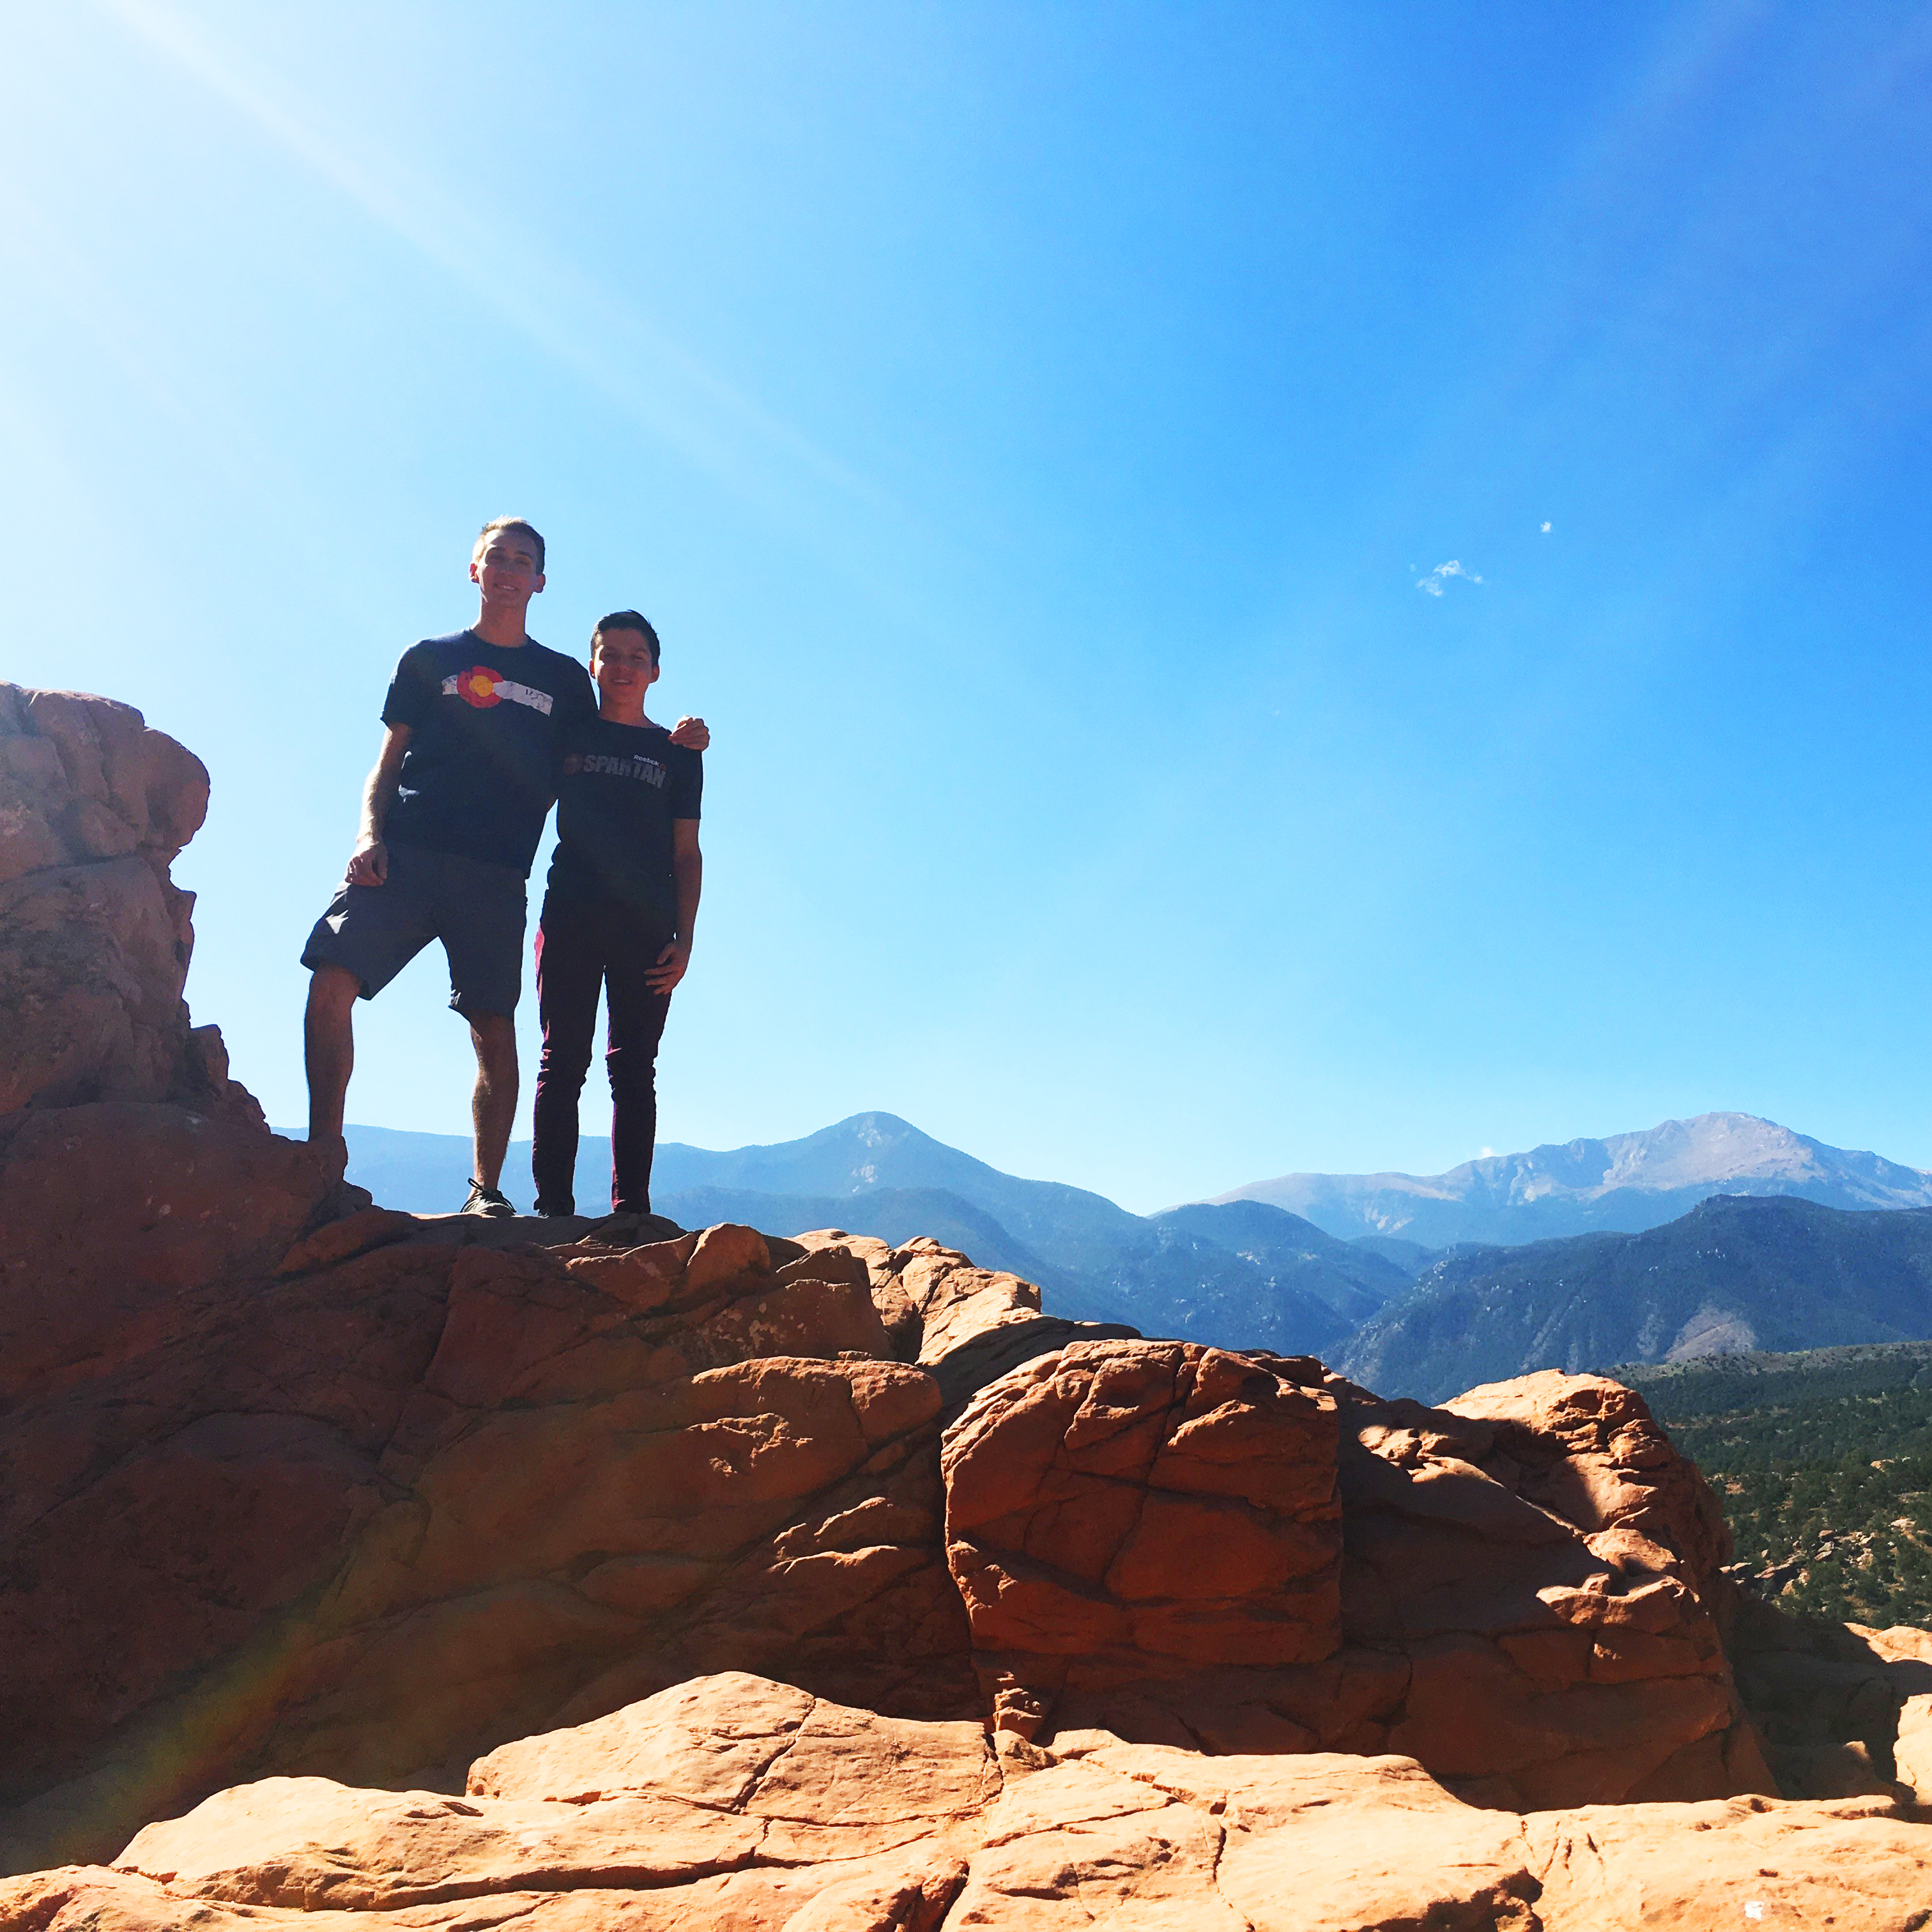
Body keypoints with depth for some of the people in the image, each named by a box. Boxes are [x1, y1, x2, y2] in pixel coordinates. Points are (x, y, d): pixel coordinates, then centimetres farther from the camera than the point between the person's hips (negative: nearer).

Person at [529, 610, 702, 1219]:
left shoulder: (677, 753, 15)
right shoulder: (567, 735, 15)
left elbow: (687, 854, 11)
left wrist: (684, 939, 1)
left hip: (646, 927, 0)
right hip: (570, 917, 0)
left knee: (634, 1070, -2)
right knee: (563, 1063, -3)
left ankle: (631, 1213, -2)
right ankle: (553, 1208, -2)